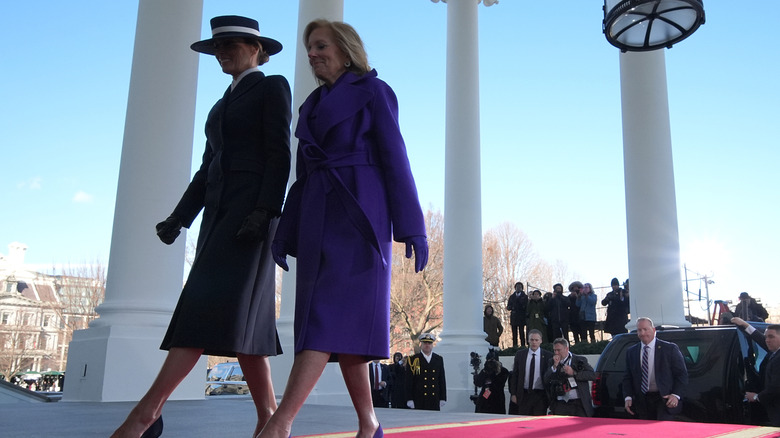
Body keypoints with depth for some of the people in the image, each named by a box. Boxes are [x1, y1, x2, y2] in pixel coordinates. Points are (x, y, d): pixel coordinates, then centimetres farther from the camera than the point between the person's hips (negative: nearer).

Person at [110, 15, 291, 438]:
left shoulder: (272, 88, 5)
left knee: (216, 303, -17)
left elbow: (279, 154, -8)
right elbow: (208, 166, 22)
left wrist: (264, 211, -20)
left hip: (251, 207, -8)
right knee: (242, 313, 0)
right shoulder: (223, 103, 26)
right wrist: (179, 217, 12)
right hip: (219, 211, 8)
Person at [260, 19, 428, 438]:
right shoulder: (312, 105, 23)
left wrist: (412, 227, -11)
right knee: (345, 320, 2)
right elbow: (303, 174, 20)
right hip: (317, 217, 7)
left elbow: (394, 158, -3)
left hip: (359, 212, -6)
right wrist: (284, 233, 12)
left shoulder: (374, 91, 6)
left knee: (330, 313, -16)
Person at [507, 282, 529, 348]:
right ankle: (514, 347, 1)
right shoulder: (511, 297, 16)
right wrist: (511, 307, -11)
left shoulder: (525, 296, 7)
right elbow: (508, 307, 12)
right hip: (513, 318, 3)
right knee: (514, 334, 0)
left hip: (521, 317, -3)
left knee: (521, 333, -7)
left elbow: (525, 307, -4)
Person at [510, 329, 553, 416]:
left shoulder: (548, 356, 0)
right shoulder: (519, 354, 5)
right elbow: (514, 375, 8)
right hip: (524, 395, 1)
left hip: (540, 396, -1)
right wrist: (513, 393, 3)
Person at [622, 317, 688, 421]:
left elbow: (682, 374, -1)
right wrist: (628, 397, -3)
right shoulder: (631, 352, 9)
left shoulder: (670, 348, -1)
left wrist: (676, 395, -13)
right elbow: (627, 377, 11)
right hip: (642, 401, 3)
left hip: (664, 399, -3)